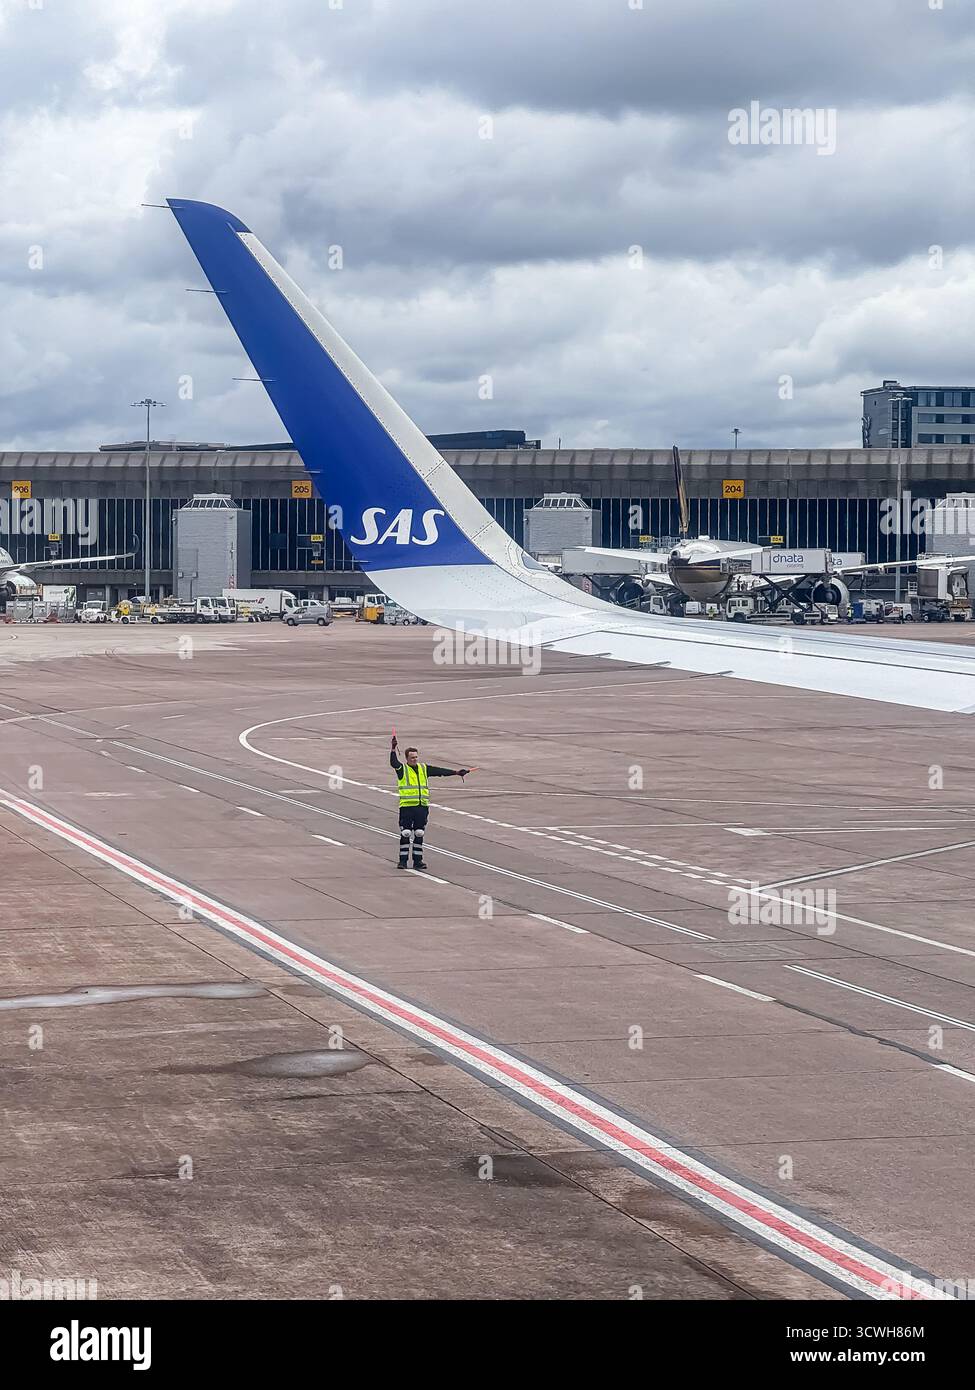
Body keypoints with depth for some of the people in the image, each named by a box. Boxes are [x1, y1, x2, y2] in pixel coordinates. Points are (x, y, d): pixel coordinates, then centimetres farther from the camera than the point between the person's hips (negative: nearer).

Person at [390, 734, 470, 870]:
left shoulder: (424, 768, 13)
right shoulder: (402, 769, 0)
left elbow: (440, 771, 11)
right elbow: (393, 762, -19)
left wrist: (456, 772, 5)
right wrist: (393, 748, -33)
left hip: (422, 806, 4)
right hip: (406, 807, -4)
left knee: (419, 834, 8)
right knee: (405, 834, -4)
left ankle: (418, 860, 14)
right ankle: (403, 860, 2)